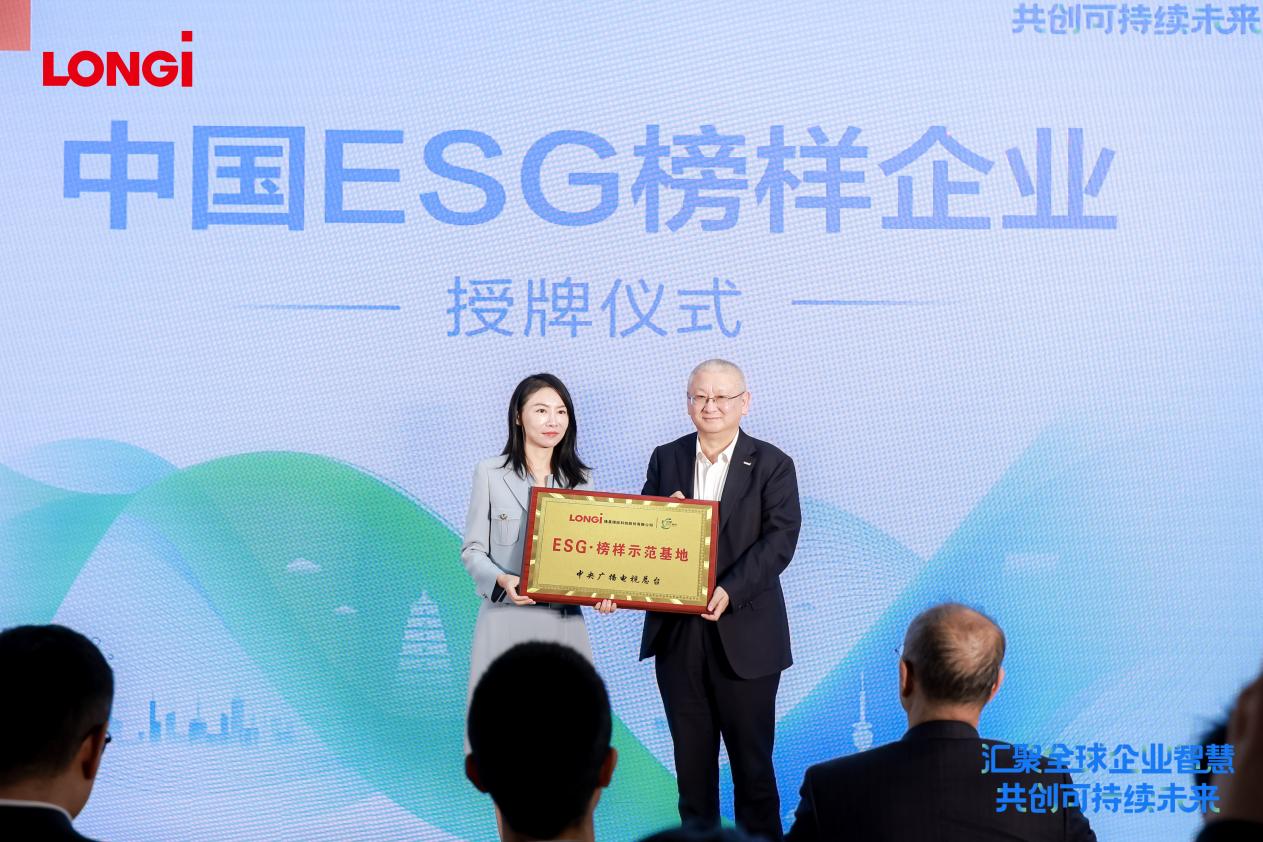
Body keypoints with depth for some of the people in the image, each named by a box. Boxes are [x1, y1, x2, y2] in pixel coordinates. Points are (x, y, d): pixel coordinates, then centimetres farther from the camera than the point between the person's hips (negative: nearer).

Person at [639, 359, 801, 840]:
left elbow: (780, 539, -13)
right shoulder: (665, 459, 8)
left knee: (751, 753, 6)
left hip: (744, 633, -3)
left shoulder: (772, 465, -2)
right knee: (690, 751, 12)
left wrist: (730, 591, -24)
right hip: (676, 630, 3)